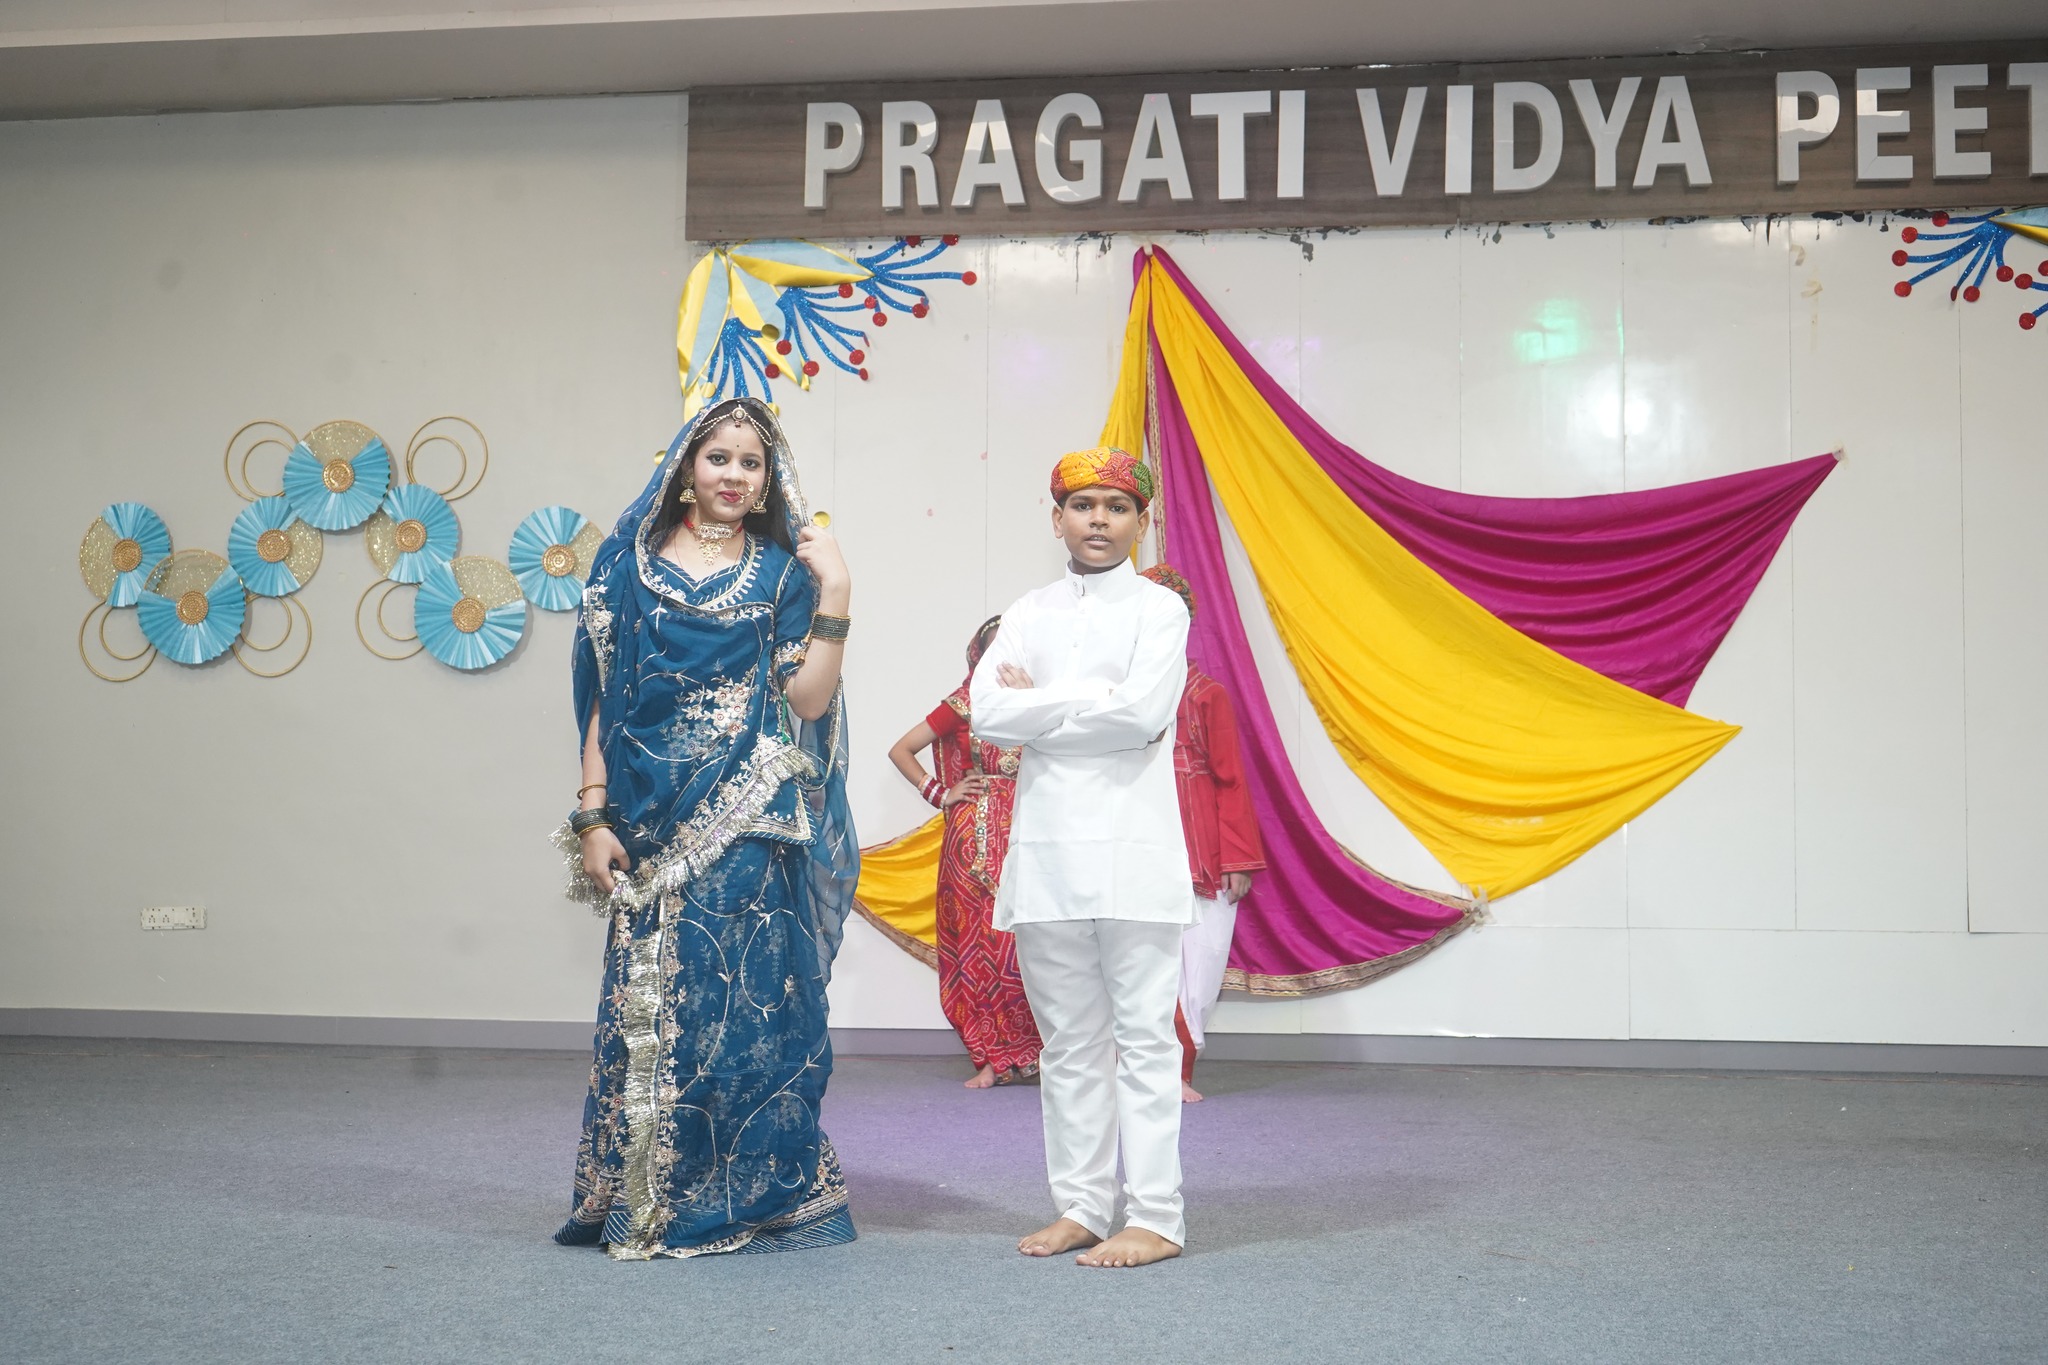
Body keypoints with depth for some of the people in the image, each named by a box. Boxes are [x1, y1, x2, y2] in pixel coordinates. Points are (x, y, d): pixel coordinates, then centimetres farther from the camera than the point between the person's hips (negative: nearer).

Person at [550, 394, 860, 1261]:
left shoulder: (782, 572, 8)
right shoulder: (631, 563, 10)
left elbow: (807, 700, -2)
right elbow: (602, 699, 6)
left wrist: (834, 599, -9)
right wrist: (593, 815, -1)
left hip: (748, 829, -1)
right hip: (654, 826, 1)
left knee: (745, 1000, -3)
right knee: (648, 1002, 3)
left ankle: (749, 1196, 7)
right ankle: (640, 1197, 14)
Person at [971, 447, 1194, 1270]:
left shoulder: (1159, 610, 2)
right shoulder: (1027, 615, 14)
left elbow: (1142, 713, -15)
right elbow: (987, 713, -1)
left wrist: (1037, 703, -4)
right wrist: (1091, 698, -8)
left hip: (1132, 854, -4)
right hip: (1045, 854, 5)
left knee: (1143, 1038, -3)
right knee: (1069, 1043, 10)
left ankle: (1155, 1218, 0)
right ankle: (1080, 1207, 17)